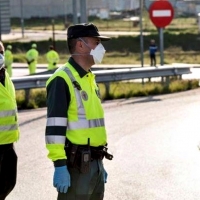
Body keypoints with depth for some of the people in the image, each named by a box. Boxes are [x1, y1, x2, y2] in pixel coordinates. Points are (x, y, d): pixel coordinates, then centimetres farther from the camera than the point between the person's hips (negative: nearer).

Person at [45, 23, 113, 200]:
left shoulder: (89, 78, 16)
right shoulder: (63, 79, -14)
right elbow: (55, 126, -20)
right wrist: (59, 166, -24)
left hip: (94, 163, 9)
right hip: (76, 165, -9)